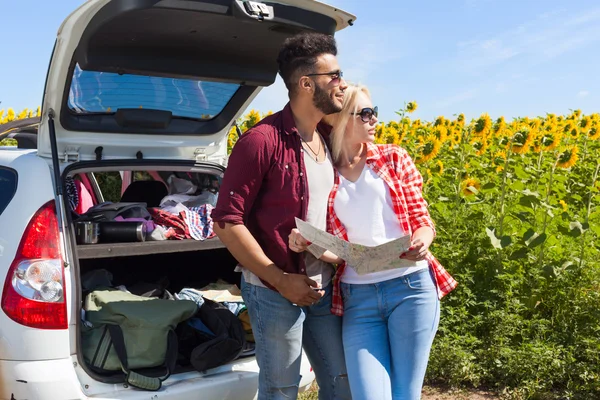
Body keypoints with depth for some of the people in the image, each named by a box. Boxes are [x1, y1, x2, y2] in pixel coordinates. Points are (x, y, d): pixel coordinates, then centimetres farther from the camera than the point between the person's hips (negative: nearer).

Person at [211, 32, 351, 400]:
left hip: (324, 288, 7)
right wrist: (280, 280, -16)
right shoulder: (262, 140, -16)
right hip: (275, 293, -7)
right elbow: (227, 221, -16)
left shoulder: (329, 138, 6)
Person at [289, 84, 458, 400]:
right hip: (357, 297, 0)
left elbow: (423, 221, 7)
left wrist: (420, 244, -16)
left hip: (411, 286, 0)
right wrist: (302, 242, -12)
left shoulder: (394, 158, 7)